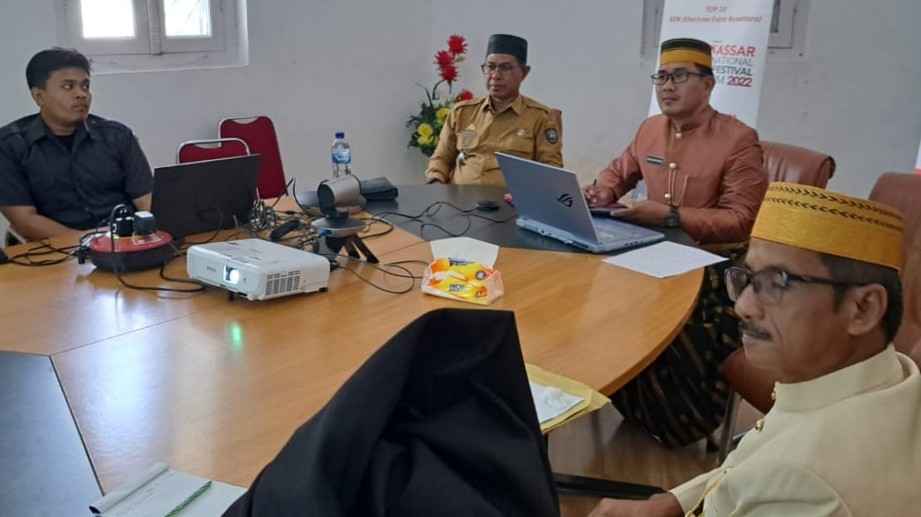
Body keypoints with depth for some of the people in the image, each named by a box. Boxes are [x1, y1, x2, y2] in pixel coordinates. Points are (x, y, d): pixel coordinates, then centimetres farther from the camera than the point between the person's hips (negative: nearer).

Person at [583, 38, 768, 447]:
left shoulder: (739, 140, -10)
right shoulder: (650, 129, 9)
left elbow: (741, 221, -15)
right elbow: (619, 172, 27)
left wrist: (671, 216, -25)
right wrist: (600, 193, 3)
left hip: (714, 261, -6)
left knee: (691, 337, -31)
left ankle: (675, 420, 0)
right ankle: (637, 404, 3)